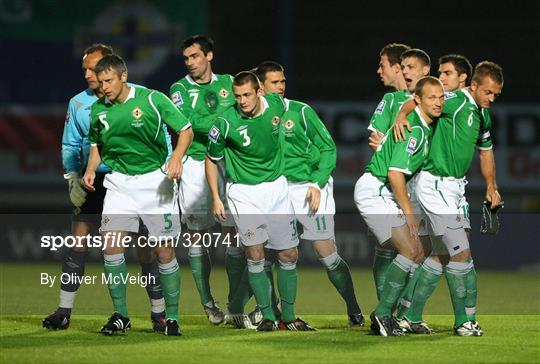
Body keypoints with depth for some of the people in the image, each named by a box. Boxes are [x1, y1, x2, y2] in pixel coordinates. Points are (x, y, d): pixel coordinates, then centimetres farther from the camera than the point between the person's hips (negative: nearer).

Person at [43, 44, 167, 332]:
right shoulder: (78, 103, 7)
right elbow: (70, 145, 12)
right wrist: (73, 180, 0)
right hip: (93, 180, 3)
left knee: (145, 246, -3)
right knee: (77, 241, -4)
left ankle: (159, 313, 7)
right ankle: (64, 311, 2)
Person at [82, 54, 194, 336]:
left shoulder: (153, 99, -10)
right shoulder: (98, 109, 3)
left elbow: (186, 129, -4)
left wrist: (177, 156, -21)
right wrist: (91, 169, 2)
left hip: (155, 179, -3)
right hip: (118, 182, 3)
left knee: (165, 251, -2)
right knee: (111, 243, -12)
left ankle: (171, 317, 10)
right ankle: (120, 315, -2)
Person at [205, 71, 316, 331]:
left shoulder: (276, 105, -9)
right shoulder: (226, 123, -17)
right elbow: (212, 159, -2)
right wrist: (215, 198, -4)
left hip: (276, 187, 4)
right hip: (244, 192, -4)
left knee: (289, 256, 5)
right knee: (255, 256, -12)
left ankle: (288, 317, 16)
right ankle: (267, 317, -1)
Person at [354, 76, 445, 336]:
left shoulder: (426, 127, 12)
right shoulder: (414, 129, -19)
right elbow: (395, 173, -23)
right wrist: (408, 211, -16)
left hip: (386, 194, 10)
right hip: (373, 190, -10)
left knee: (418, 255, 6)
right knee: (409, 250, -18)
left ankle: (384, 315, 9)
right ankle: (383, 314, -10)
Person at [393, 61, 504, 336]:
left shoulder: (483, 116, 14)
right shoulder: (457, 102, -13)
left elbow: (486, 151, 26)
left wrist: (491, 186, 20)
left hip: (454, 187, 9)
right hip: (436, 185, -9)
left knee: (442, 255, 11)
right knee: (461, 252, -8)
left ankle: (409, 315, 18)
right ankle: (465, 320, 2)